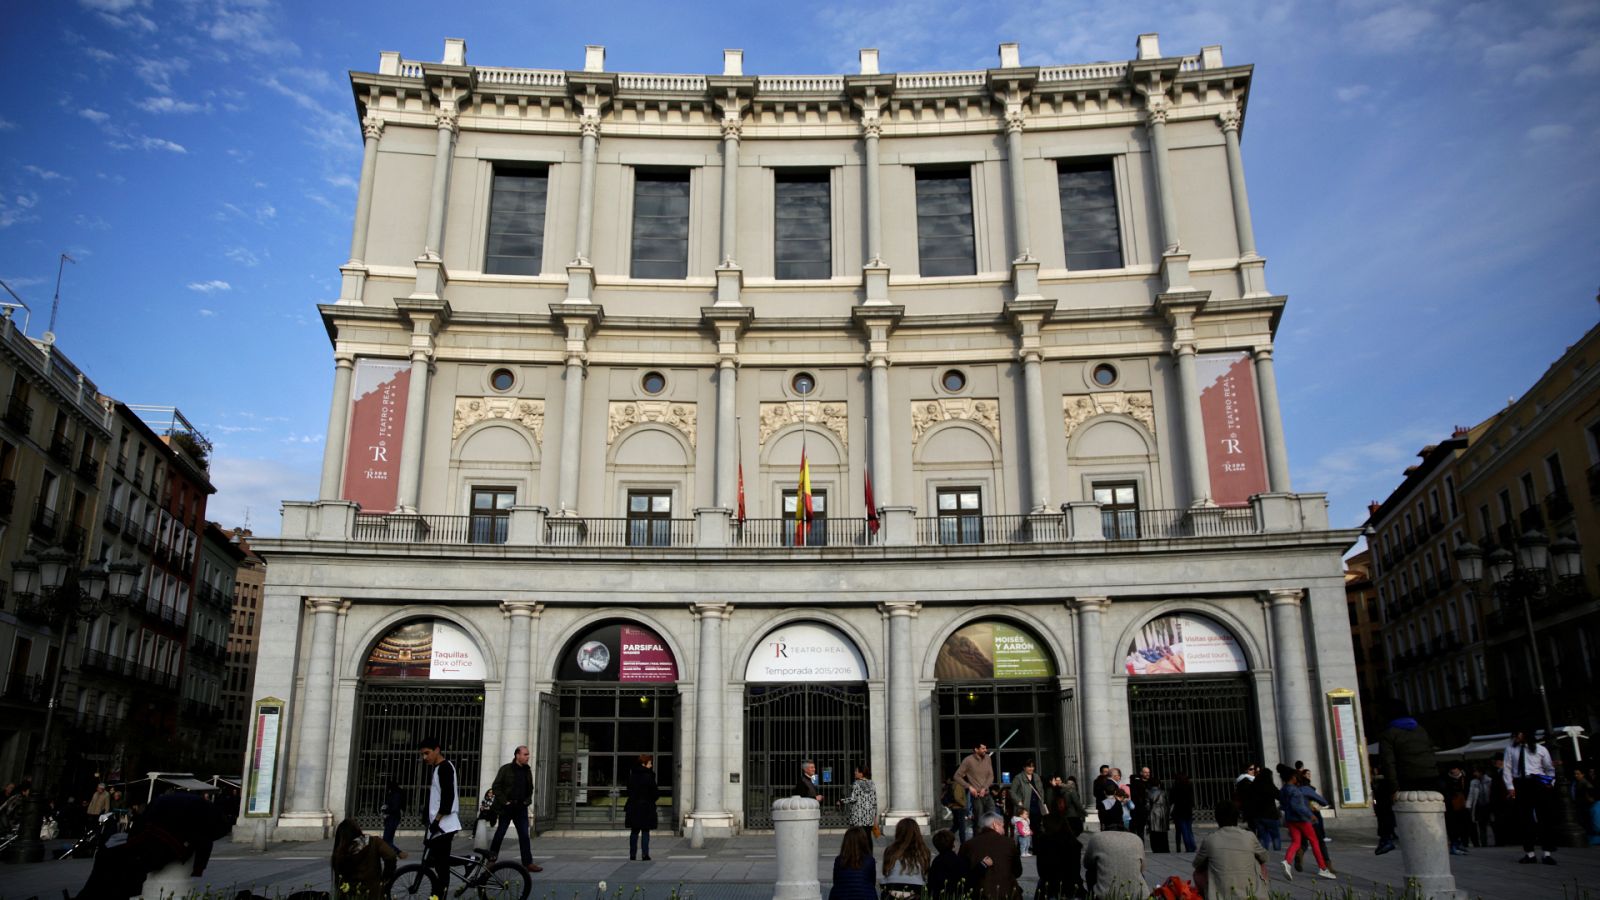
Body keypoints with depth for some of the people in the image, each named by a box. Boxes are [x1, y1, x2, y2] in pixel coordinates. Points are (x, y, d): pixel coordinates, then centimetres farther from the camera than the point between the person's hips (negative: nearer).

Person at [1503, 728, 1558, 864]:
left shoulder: (1540, 749, 4)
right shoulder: (1510, 750, 5)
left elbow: (1550, 769, 11)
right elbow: (1507, 769, 4)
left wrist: (1550, 784, -2)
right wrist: (1510, 787, -3)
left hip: (1538, 784, -1)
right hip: (1520, 785, 1)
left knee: (1545, 817, -4)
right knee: (1524, 819, 5)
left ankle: (1548, 853, 1)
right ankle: (1529, 853, 12)